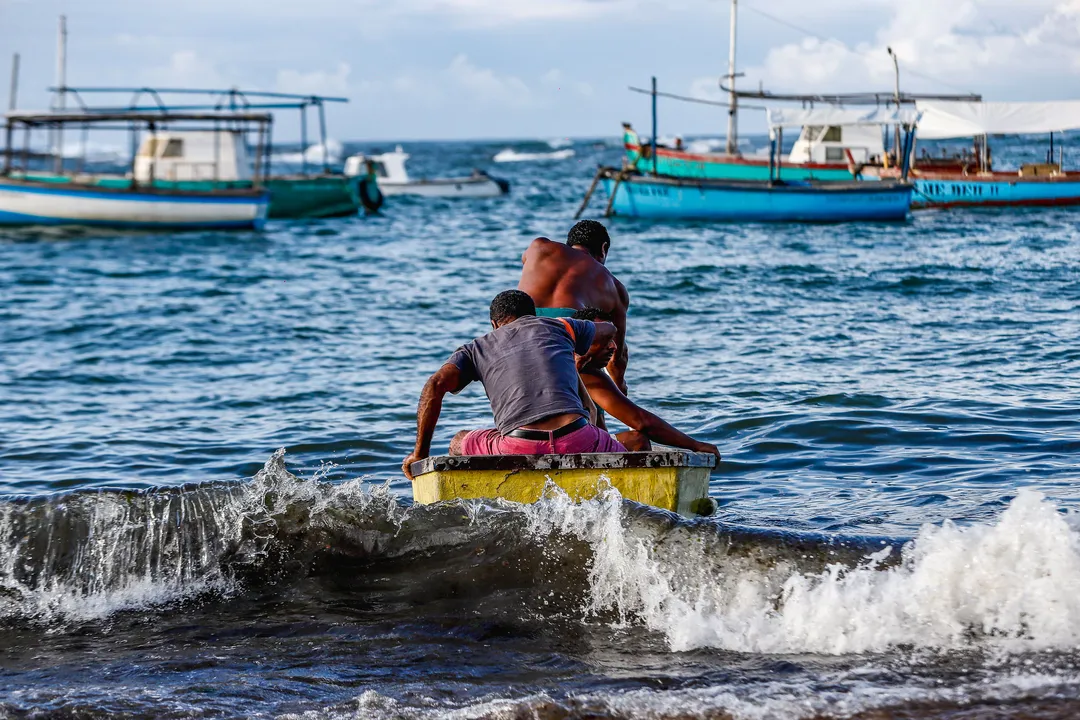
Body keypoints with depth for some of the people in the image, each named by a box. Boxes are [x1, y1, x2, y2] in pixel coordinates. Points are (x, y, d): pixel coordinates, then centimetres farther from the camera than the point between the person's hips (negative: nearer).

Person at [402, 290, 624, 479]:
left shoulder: (477, 348, 22)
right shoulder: (557, 327, 25)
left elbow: (436, 385, 5)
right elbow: (608, 330, 46)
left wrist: (420, 453, 11)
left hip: (519, 453, 0)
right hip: (579, 443, 0)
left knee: (460, 444, 29)